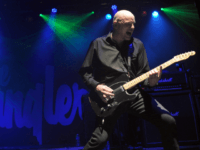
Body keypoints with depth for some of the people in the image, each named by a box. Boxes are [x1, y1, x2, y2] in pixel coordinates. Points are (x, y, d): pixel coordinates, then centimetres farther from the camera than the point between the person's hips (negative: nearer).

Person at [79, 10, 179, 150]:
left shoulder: (137, 45, 10)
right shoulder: (98, 44, 3)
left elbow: (144, 73, 10)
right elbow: (84, 71, 5)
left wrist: (150, 81, -13)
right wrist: (97, 86, -11)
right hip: (110, 97, -2)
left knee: (168, 121, -10)